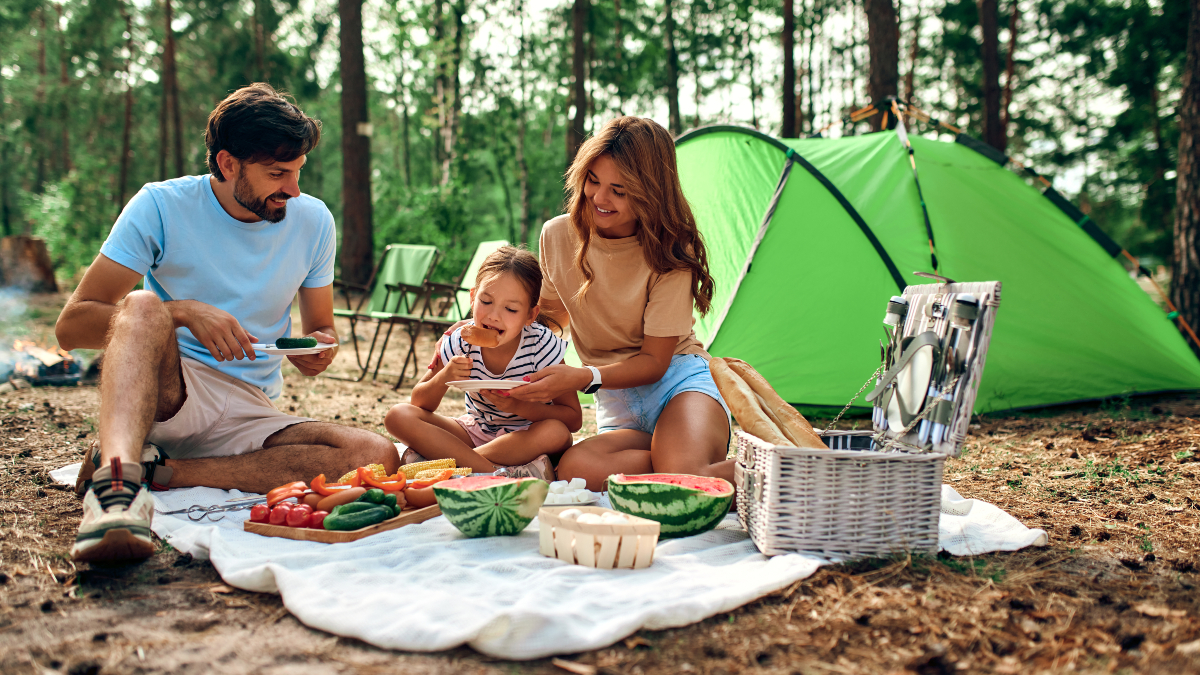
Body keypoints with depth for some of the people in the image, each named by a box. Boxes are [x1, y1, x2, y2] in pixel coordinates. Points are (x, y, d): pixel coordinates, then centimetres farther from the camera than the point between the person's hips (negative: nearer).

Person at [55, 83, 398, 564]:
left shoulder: (312, 221, 3)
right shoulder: (162, 206, -6)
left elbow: (321, 331, 13)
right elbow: (71, 326, -11)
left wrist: (317, 352, -12)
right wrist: (183, 312, -26)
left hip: (251, 413, 3)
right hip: (164, 395, -3)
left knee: (378, 457, -24)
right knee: (144, 306, -32)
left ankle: (156, 470, -26)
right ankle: (117, 476, -52)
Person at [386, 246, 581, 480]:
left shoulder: (542, 345, -21)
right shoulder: (460, 341, -13)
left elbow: (574, 419, -19)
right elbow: (420, 403, -5)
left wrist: (517, 406, -34)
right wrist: (443, 378, -28)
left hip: (527, 436, -3)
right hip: (476, 431, 3)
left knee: (556, 433, -37)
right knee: (398, 416, -17)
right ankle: (499, 475, -29)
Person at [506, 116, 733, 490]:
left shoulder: (670, 253, -10)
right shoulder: (558, 235, 2)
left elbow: (654, 360, -9)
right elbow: (553, 315, 20)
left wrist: (583, 377, -25)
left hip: (676, 380, -4)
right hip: (617, 405, 5)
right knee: (574, 470, -33)